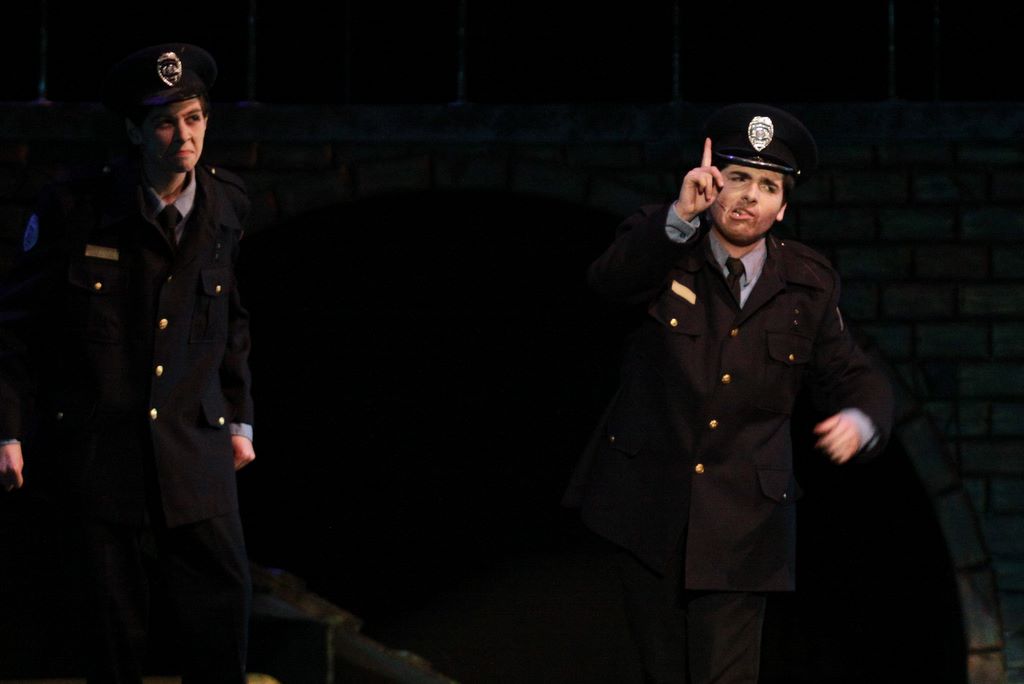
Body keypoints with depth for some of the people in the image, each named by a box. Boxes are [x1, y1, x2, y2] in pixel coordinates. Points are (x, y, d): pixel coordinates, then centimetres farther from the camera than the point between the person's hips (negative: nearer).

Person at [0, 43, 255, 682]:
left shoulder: (225, 206, 5)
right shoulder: (76, 208, -7)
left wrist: (239, 419, 20)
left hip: (195, 454, 3)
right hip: (97, 454, -3)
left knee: (226, 603, -4)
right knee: (115, 627, 0)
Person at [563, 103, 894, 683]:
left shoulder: (807, 284, 4)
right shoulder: (664, 250, -2)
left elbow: (852, 377, 8)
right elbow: (610, 279, -25)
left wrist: (860, 422, -17)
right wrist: (681, 218, -41)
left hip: (741, 522, 0)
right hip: (649, 505, 0)